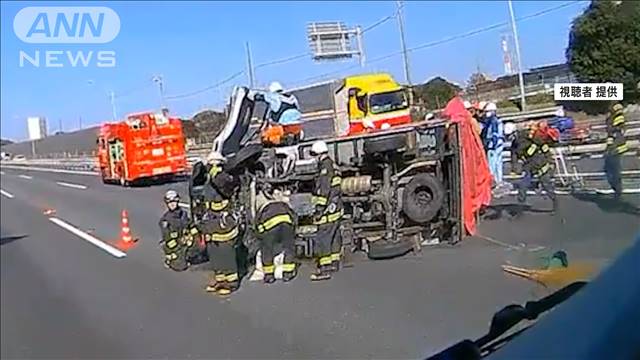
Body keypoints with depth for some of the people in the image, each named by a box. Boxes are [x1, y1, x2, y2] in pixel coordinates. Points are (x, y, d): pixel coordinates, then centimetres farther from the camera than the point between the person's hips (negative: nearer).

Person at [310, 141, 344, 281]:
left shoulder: (325, 167, -16)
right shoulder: (332, 165, 16)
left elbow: (324, 190, -21)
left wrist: (319, 209, -19)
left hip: (328, 209, -11)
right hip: (336, 207, 11)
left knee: (322, 239, -9)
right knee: (334, 236, 18)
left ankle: (324, 269, -9)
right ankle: (334, 262, 31)